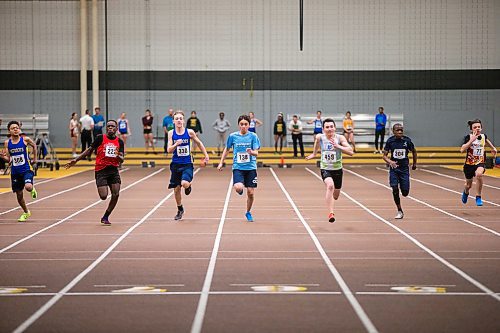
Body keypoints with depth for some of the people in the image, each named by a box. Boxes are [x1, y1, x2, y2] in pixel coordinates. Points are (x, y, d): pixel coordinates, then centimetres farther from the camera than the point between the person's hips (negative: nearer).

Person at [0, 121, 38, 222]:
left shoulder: (25, 139, -9)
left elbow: (34, 146, 12)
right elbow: (8, 160, -1)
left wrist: (34, 159, 12)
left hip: (26, 169, -3)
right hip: (15, 172, 3)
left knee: (28, 187, -29)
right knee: (19, 195, 11)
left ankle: (32, 189, 11)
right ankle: (26, 212, 36)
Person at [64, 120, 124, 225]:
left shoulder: (120, 142, 7)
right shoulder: (100, 138, 0)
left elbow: (121, 160, 5)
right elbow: (90, 150, 9)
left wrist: (119, 157, -19)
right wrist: (76, 159, 6)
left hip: (113, 170, 3)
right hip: (101, 170, -3)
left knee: (116, 194, -8)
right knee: (103, 196, -17)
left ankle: (105, 217, 9)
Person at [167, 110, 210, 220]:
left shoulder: (189, 132, -6)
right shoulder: (171, 133, -4)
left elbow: (199, 143, 10)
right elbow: (169, 150, -7)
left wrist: (206, 155, 12)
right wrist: (176, 144, -27)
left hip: (187, 164, -2)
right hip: (176, 164, 2)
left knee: (185, 184, -25)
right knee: (176, 188, 7)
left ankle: (188, 186, 14)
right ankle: (180, 210, 29)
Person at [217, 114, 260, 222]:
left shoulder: (253, 136, -3)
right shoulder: (233, 136, 0)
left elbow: (256, 153, -8)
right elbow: (227, 149, 16)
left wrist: (251, 152, -30)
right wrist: (221, 162, 15)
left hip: (251, 167, 1)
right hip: (238, 167, 0)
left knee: (251, 192, 1)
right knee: (238, 188, -25)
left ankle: (248, 212, 27)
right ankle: (240, 190, 15)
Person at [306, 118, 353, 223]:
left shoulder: (340, 138, -15)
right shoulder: (319, 137, -9)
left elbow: (351, 152, -24)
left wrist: (338, 146, -33)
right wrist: (314, 154, 23)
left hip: (337, 170, 1)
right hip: (325, 169, -1)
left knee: (335, 196, 15)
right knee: (330, 186, -32)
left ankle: (329, 196, 54)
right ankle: (331, 213, -35)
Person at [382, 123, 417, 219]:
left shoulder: (407, 140, -6)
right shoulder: (390, 141, -8)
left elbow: (414, 151, 12)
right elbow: (384, 155, -8)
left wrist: (414, 164, 20)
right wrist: (389, 161, -28)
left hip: (404, 168, 0)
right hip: (394, 168, 0)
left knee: (405, 193, -2)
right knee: (395, 189, -10)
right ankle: (400, 211, 7)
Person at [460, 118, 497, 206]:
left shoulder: (483, 136, -2)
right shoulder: (468, 137, -15)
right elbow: (462, 150, -30)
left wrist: (493, 148, 32)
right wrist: (472, 140, -33)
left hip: (480, 163, 1)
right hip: (469, 164, -1)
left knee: (479, 174, -34)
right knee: (468, 185, 15)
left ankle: (478, 197, -17)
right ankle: (466, 193, 55)